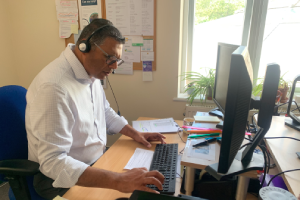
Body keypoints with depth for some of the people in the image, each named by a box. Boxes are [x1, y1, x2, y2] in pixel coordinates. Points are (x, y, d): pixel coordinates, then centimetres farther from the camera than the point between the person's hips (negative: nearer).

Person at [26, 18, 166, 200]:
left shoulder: (92, 71, -1)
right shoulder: (54, 87, -28)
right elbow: (53, 162, -30)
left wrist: (135, 134, 3)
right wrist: (118, 181, -38)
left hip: (96, 163, 7)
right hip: (63, 180, -7)